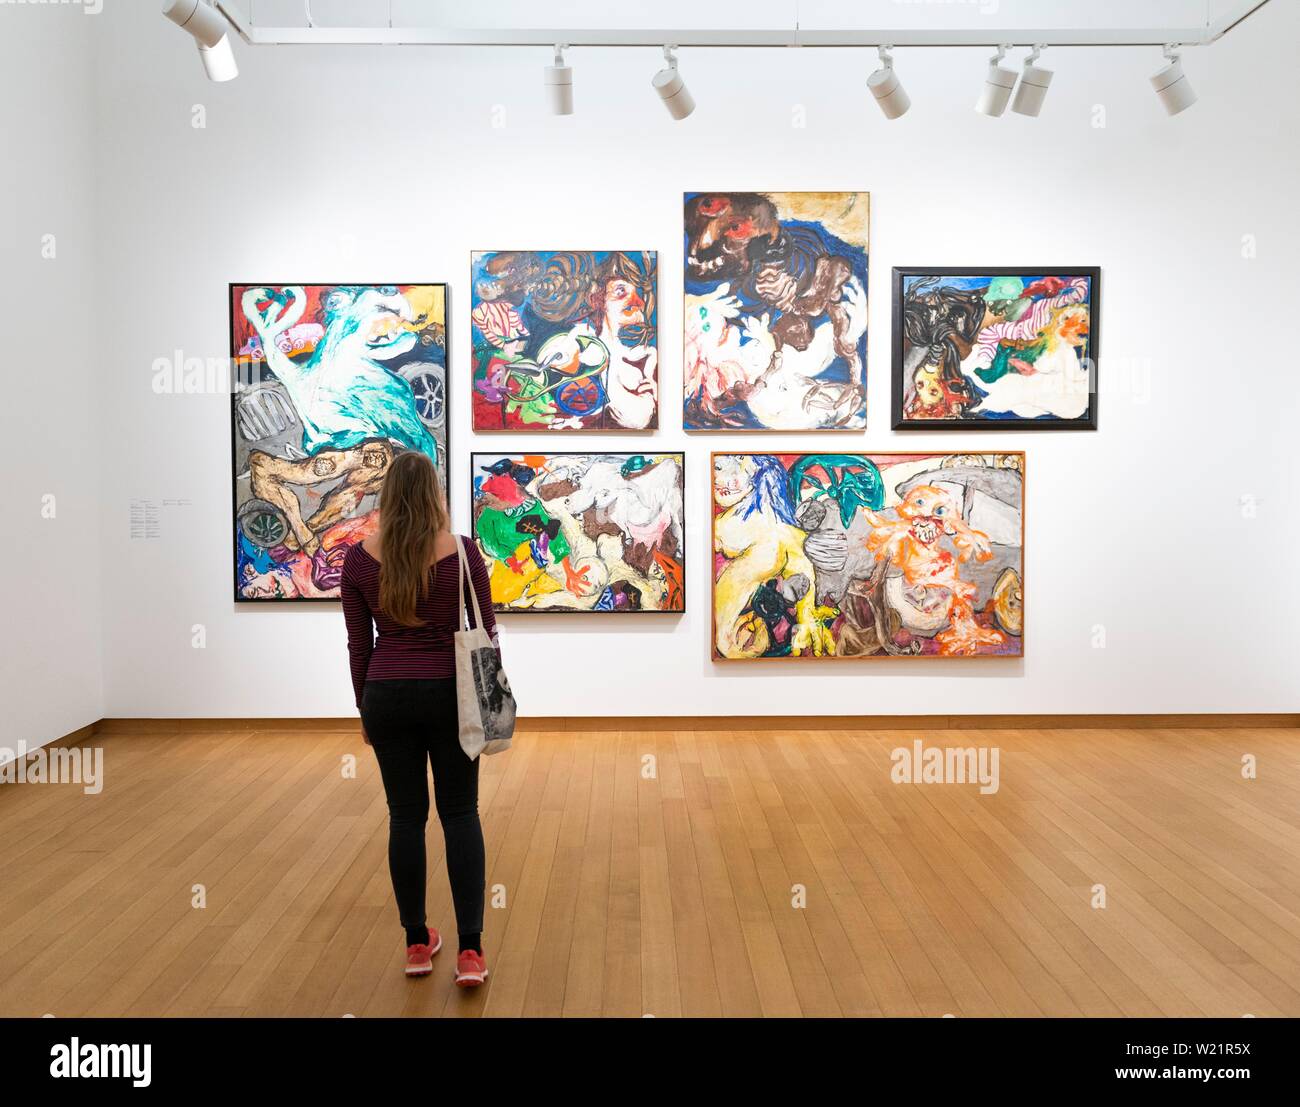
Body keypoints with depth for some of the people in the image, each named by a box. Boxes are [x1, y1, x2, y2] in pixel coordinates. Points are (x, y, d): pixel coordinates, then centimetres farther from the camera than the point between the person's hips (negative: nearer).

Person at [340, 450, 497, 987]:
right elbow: (485, 635, -3)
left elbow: (360, 646, 2)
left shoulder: (360, 558, -5)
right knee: (460, 813, 7)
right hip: (451, 694, -1)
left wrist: (365, 708, 13)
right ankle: (470, 950, 2)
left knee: (406, 815, 12)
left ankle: (417, 944, 20)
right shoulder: (462, 553, -9)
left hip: (388, 697, 1)